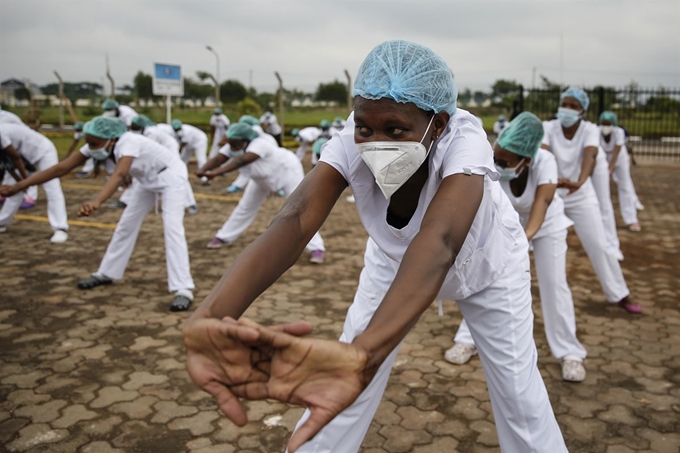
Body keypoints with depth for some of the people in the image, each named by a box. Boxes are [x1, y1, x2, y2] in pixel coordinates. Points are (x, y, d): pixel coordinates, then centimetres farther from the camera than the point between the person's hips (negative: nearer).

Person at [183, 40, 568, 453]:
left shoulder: (463, 142, -39)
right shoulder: (351, 145, -32)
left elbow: (437, 242, -57)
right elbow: (294, 221, -48)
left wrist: (362, 352, -76)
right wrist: (210, 315, -67)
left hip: (487, 263, -1)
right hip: (396, 261, 2)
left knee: (517, 389, 1)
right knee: (340, 388, -2)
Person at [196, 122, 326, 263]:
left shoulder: (259, 144, -42)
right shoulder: (233, 147, -20)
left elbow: (241, 161, -58)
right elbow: (217, 160, -32)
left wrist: (216, 173, -69)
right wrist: (202, 170, -53)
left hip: (288, 170, -7)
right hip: (264, 177, 7)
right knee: (245, 206, 13)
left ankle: (317, 248, -11)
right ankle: (224, 237, 28)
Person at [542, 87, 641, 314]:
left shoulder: (590, 129, -13)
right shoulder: (548, 127, -13)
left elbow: (590, 156, -32)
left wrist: (579, 182, -53)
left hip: (581, 195, 0)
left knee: (600, 245, -1)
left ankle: (621, 295, 14)